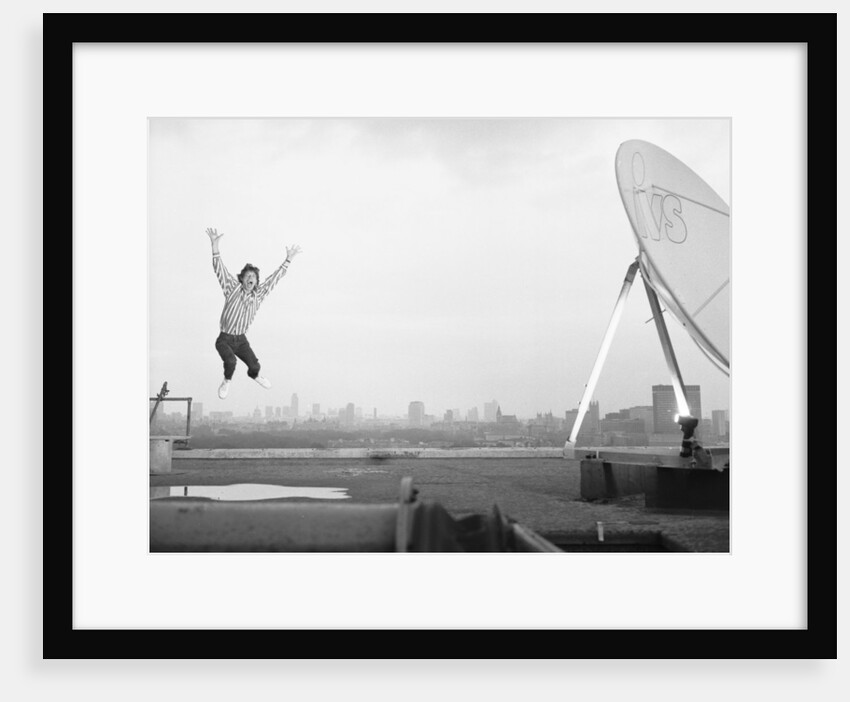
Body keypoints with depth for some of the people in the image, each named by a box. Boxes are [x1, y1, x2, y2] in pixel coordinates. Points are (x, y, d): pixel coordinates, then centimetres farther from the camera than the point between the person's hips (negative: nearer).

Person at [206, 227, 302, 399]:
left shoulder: (258, 294, -1)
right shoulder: (233, 289, -9)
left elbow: (274, 277, 5)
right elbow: (219, 269, -17)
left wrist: (288, 259, 4)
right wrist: (215, 244, -27)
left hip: (241, 340, 3)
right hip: (224, 339, -3)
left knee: (254, 365, -8)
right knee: (230, 361, -29)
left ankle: (254, 375, 32)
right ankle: (227, 381, 5)